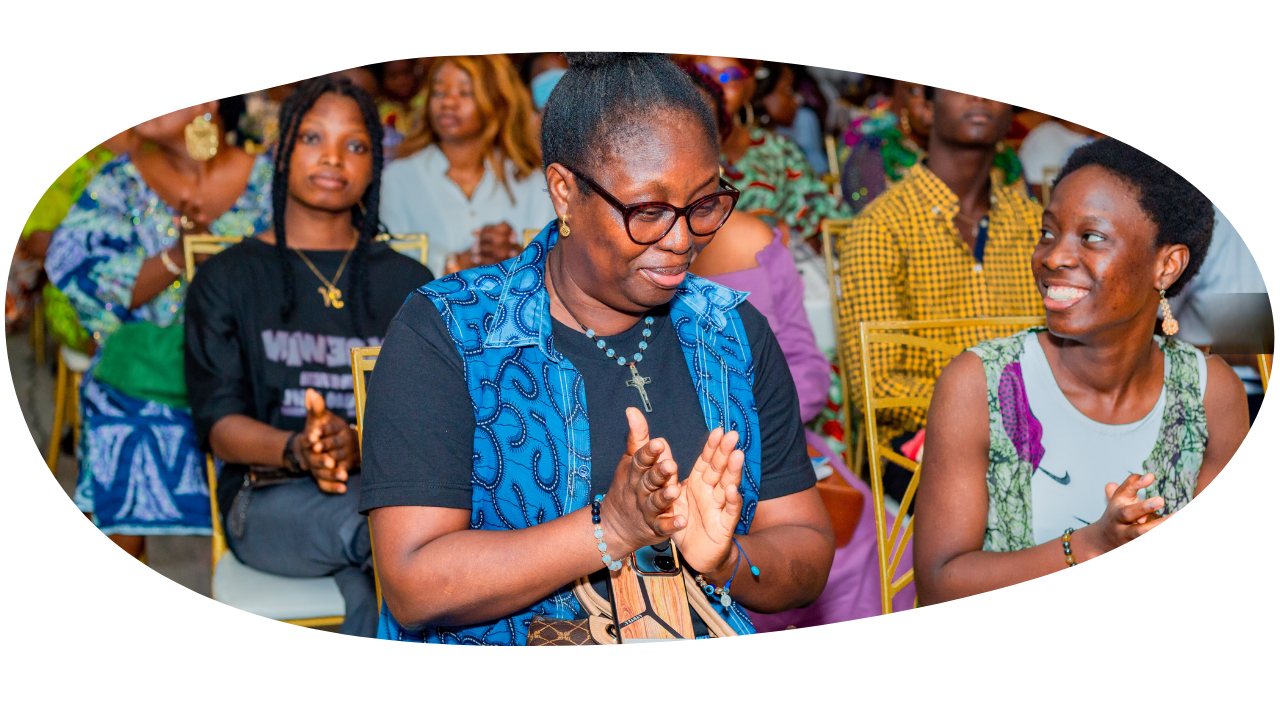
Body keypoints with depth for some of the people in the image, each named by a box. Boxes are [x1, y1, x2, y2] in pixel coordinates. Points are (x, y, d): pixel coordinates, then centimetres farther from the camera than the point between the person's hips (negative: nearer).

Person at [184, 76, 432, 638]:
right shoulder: (227, 279, 10)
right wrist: (295, 450, -21)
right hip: (269, 500, -2)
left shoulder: (408, 283, 16)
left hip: (388, 482, 2)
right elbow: (219, 425, 0)